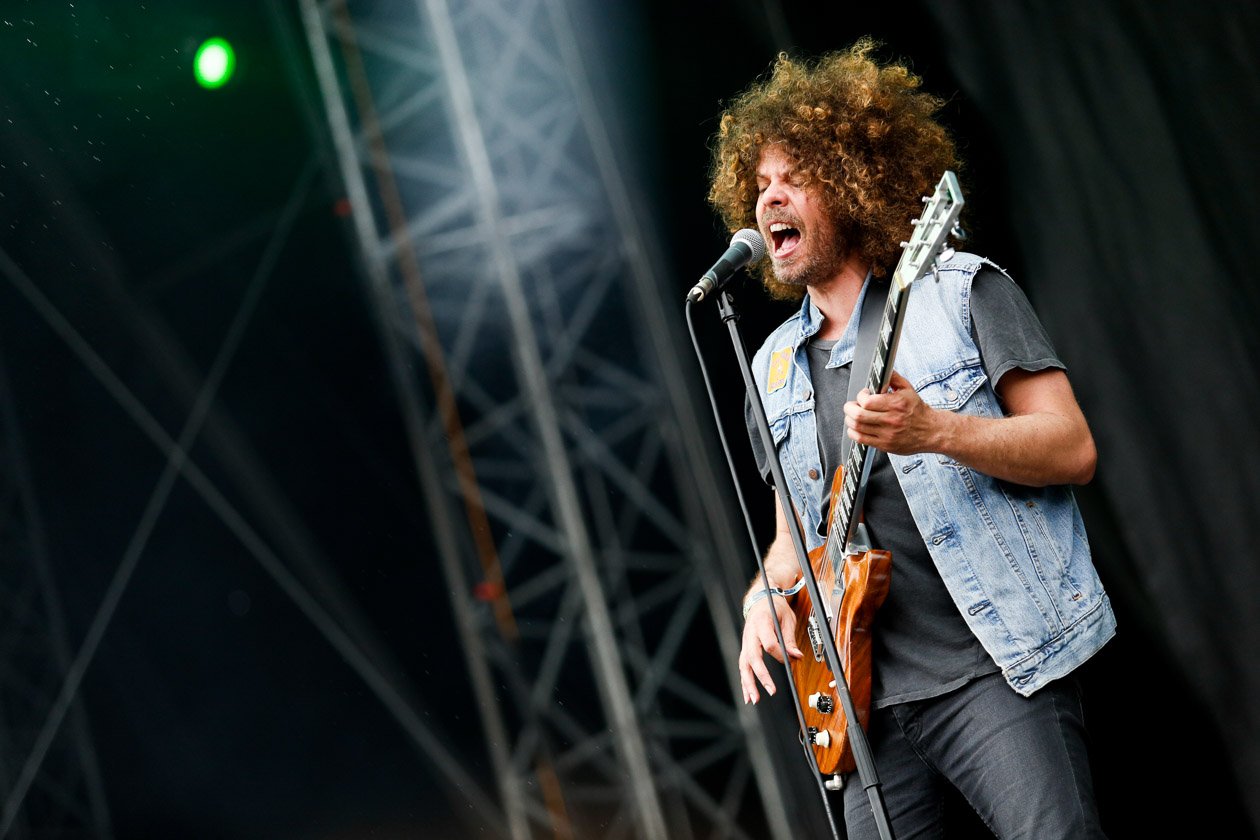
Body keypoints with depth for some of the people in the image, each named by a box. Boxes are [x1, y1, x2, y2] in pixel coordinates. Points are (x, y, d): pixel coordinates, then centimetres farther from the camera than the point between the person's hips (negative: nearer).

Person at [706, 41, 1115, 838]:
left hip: (997, 663, -5)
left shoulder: (961, 291, -1)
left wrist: (936, 431, -24)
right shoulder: (775, 367, 15)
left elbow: (1073, 449, -8)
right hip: (872, 690, 6)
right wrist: (765, 593, 1)